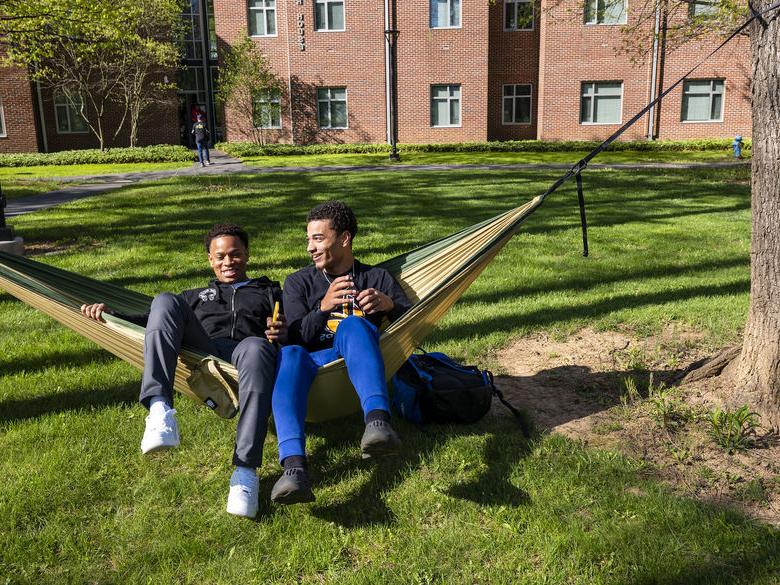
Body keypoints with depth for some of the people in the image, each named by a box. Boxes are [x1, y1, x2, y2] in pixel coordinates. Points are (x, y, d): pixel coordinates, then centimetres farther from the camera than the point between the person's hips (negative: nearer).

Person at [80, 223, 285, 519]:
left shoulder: (270, 292, 32)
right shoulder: (194, 296, 40)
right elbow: (156, 322, 34)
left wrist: (285, 335, -6)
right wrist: (110, 314, 21)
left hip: (245, 352, -2)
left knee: (256, 347, -40)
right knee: (166, 301, -22)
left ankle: (246, 471, -50)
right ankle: (160, 410, -43)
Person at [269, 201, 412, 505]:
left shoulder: (377, 278, 19)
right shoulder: (298, 282, 18)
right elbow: (296, 338, 4)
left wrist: (390, 304, -9)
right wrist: (323, 307, -15)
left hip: (361, 363, -1)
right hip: (315, 363, 1)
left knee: (352, 325, -34)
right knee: (289, 355, -35)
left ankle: (377, 421, -57)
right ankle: (294, 466, -55)